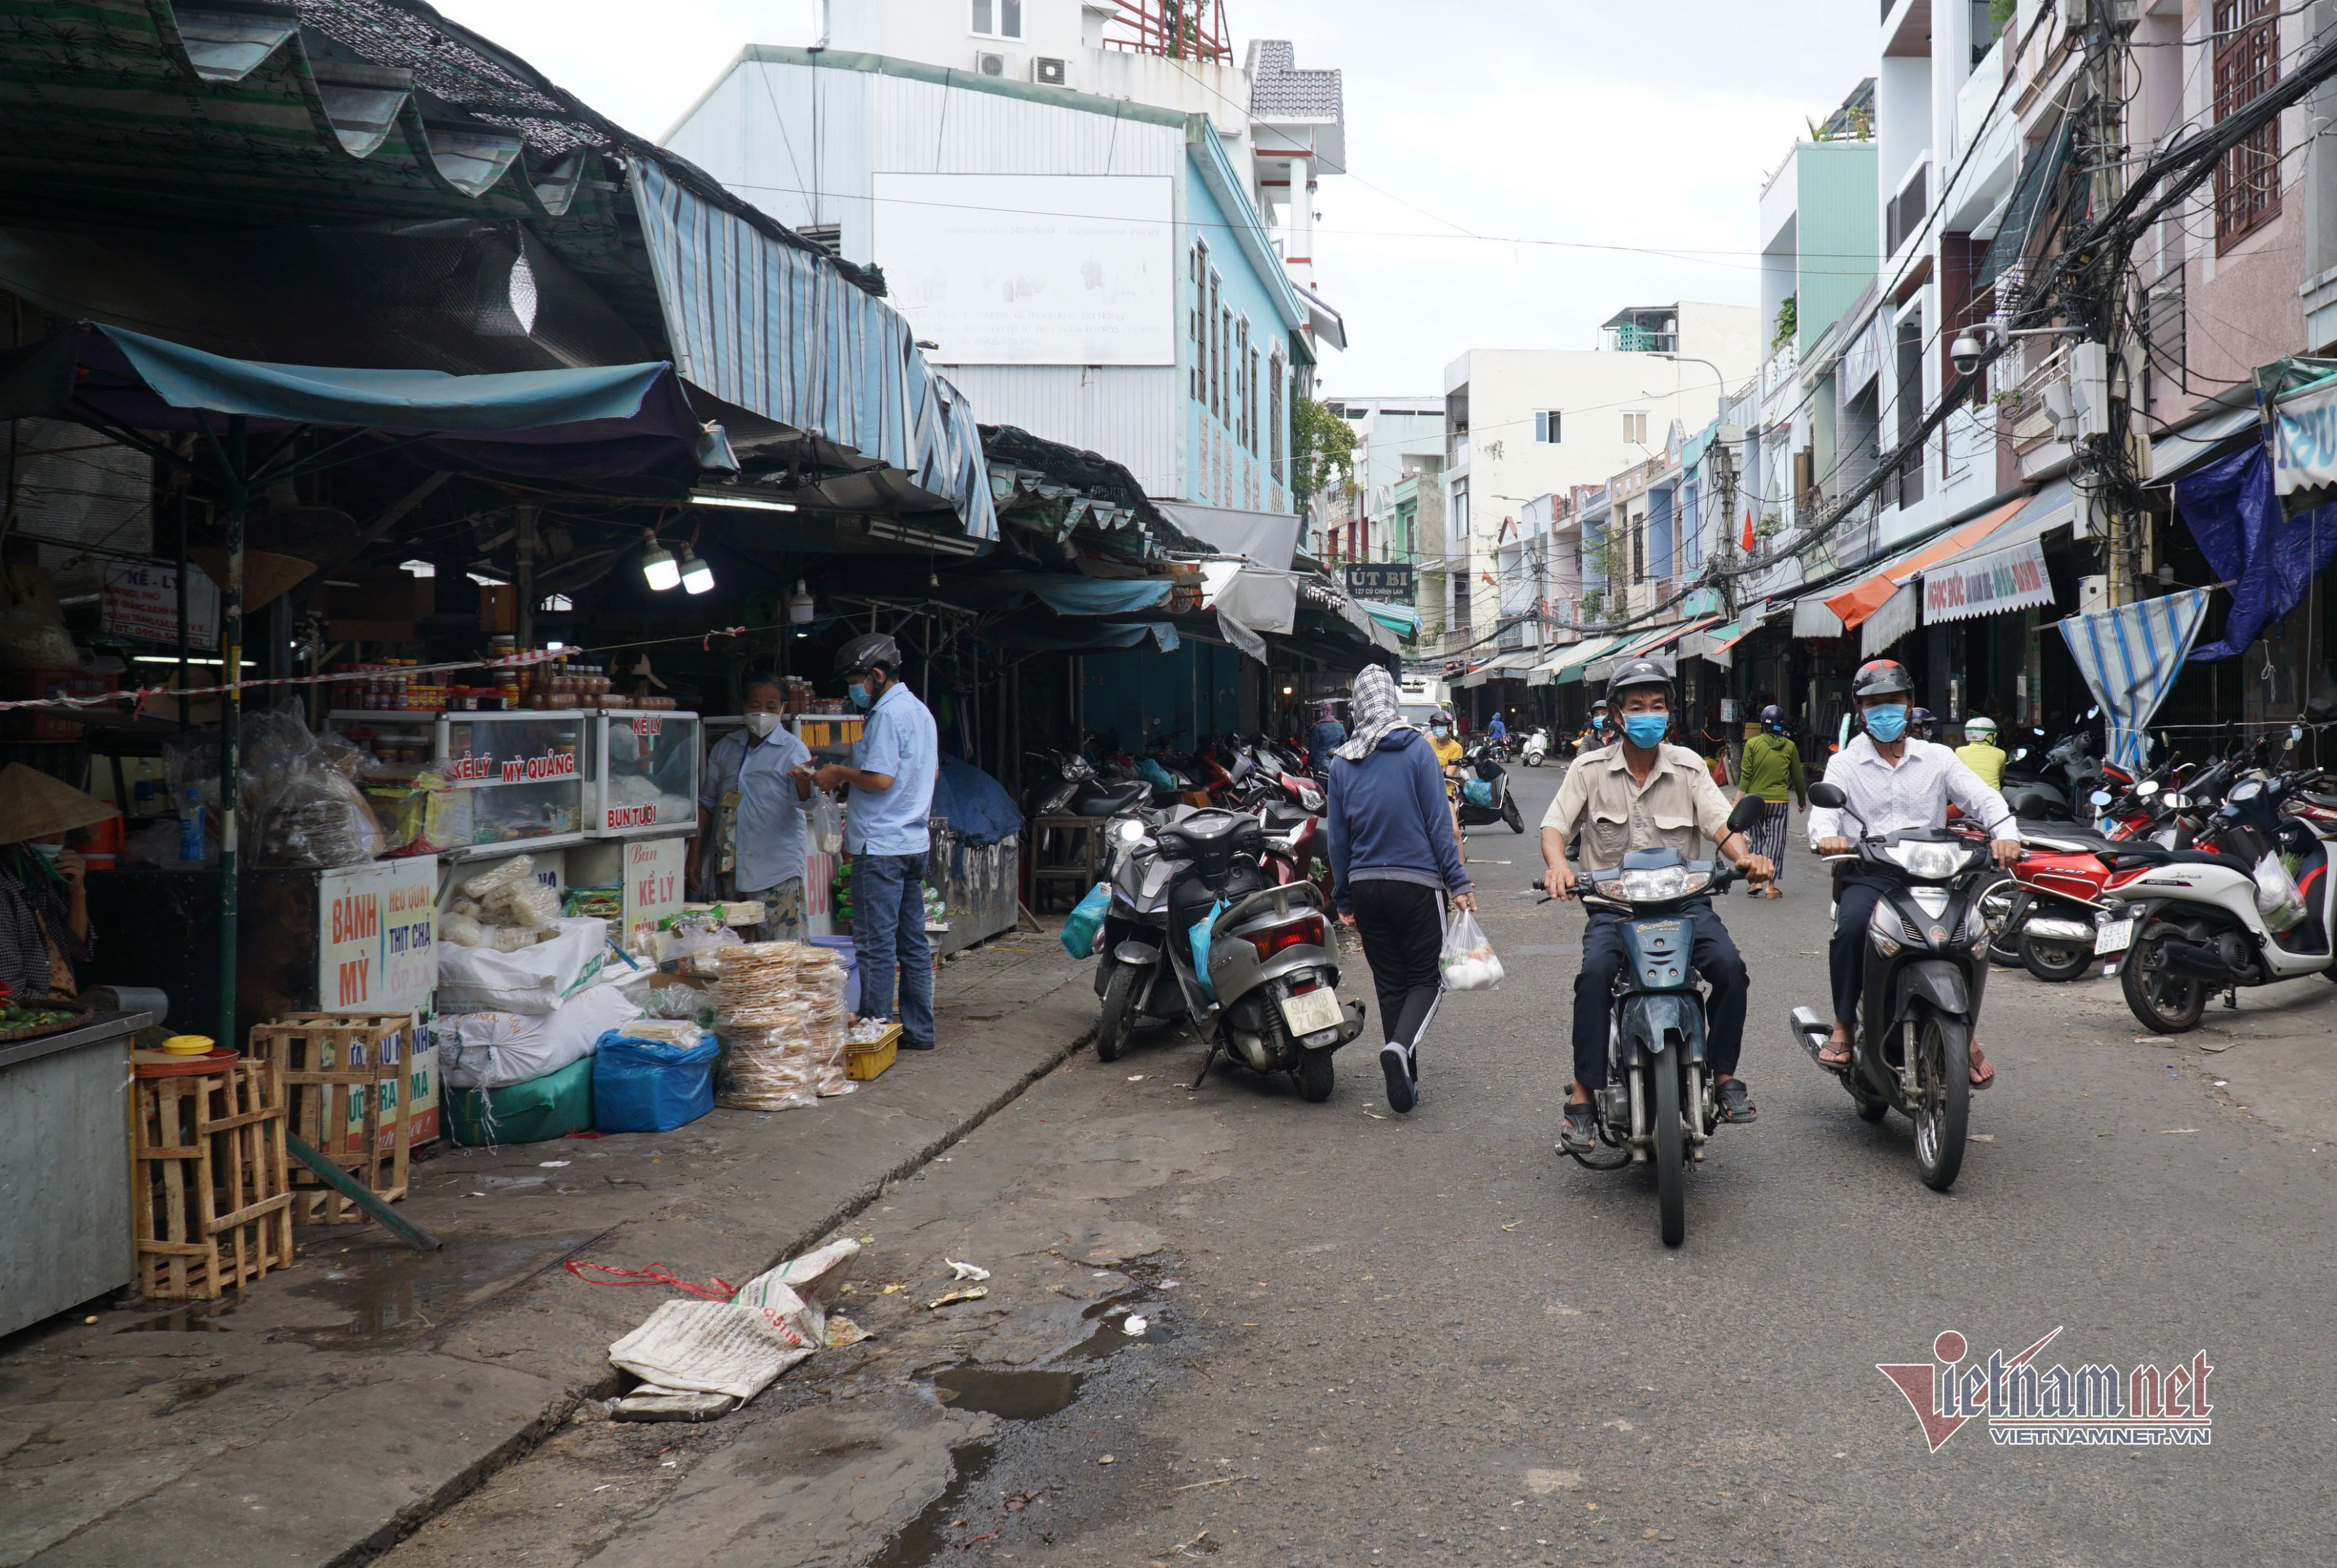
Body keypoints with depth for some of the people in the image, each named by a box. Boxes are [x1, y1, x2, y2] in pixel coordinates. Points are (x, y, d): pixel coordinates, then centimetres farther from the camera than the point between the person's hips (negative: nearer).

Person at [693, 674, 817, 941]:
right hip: (729, 867, 5)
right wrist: (695, 853, 11)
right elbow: (707, 802, 18)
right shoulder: (724, 748, 14)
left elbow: (804, 803, -13)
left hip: (776, 867, -5)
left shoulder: (793, 748, 1)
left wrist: (803, 780, -35)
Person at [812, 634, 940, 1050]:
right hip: (914, 840, 10)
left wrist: (838, 773, -5)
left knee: (876, 945, -5)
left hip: (881, 845, -10)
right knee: (913, 941, 12)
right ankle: (918, 1031, 17)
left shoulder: (887, 714, -14)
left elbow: (879, 779, -22)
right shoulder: (920, 710, 16)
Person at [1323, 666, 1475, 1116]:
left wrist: (1343, 899, 14)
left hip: (1365, 886, 4)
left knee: (1389, 984, 12)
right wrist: (1458, 882, -4)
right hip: (1416, 882, -4)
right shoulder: (1416, 749, -6)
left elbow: (1337, 837, 7)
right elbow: (1437, 822, -8)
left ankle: (1405, 1084, 14)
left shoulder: (1341, 762, 4)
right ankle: (1401, 1046, -22)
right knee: (1425, 978, 5)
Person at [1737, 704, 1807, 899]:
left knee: (1756, 840, 11)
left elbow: (1746, 774, -6)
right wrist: (1802, 801, 22)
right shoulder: (1789, 746, 3)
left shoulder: (1752, 743, -1)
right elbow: (1798, 776, 10)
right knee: (1776, 842, 3)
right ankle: (1771, 885, 1)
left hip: (1755, 800, 0)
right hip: (1780, 801, 0)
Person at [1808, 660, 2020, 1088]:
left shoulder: (1937, 758, 15)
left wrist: (2005, 833, -19)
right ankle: (1843, 1025, -18)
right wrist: (1827, 836, -30)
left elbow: (1982, 797, 4)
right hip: (1866, 875, -1)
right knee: (1852, 923, -33)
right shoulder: (1845, 763, 12)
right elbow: (1824, 807, -5)